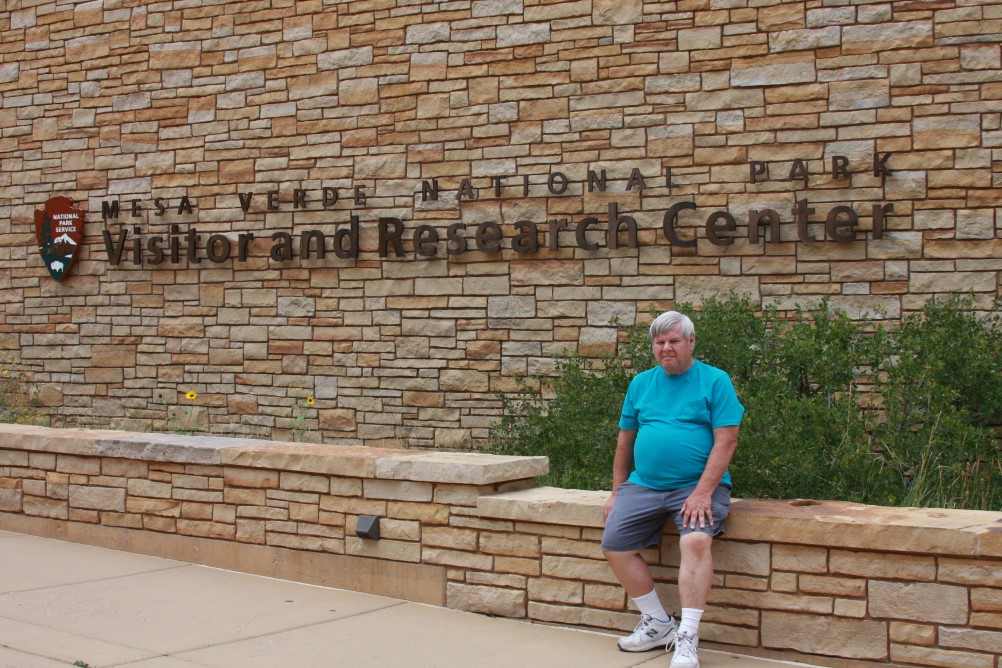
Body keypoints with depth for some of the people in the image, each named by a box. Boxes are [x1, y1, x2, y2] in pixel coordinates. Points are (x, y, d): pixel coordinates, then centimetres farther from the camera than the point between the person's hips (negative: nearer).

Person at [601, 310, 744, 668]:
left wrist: (702, 492, -18)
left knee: (696, 541, -30)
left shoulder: (715, 381, -1)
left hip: (697, 485, -5)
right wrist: (617, 491, 13)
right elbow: (625, 440, 18)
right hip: (644, 485, 5)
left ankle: (688, 637, -23)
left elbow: (726, 440, -9)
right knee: (615, 544, -9)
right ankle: (657, 623, 7)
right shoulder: (641, 383, 13)